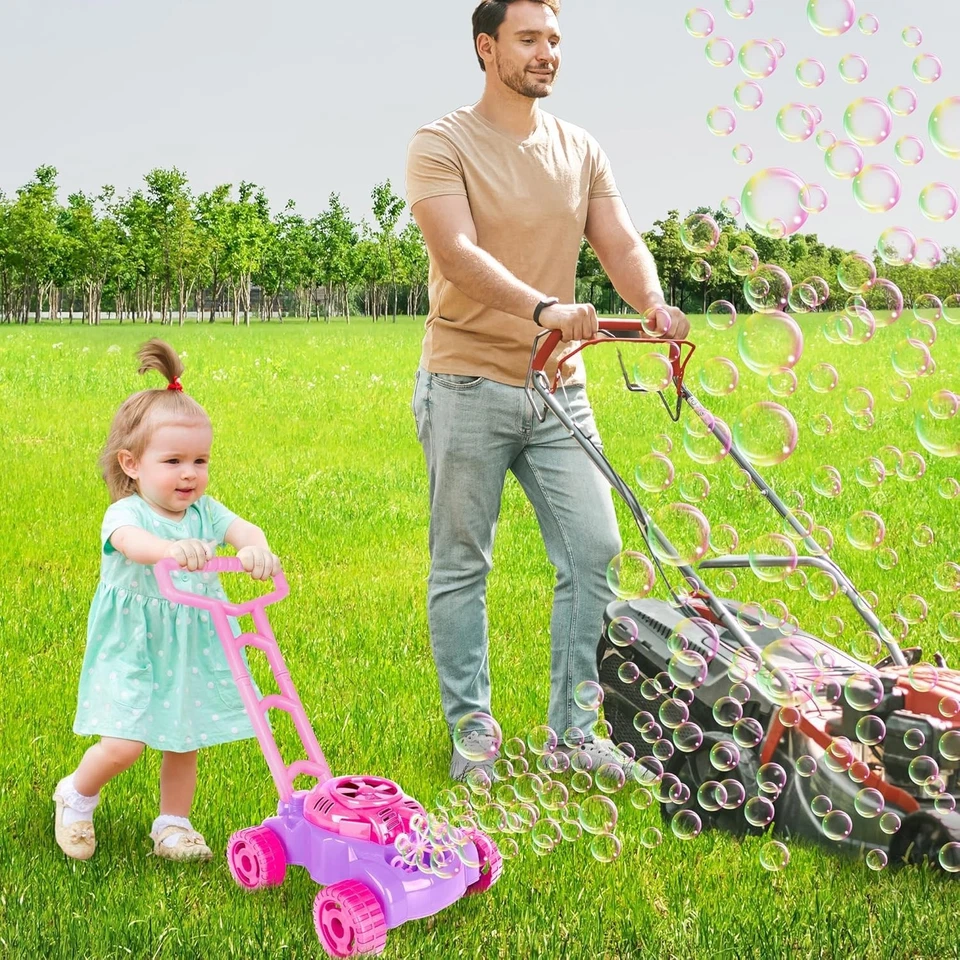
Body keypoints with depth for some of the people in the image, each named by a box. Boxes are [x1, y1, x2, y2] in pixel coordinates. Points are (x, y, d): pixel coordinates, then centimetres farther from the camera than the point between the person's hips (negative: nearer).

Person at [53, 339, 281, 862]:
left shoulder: (205, 513, 0)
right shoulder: (126, 513, -16)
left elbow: (244, 529, -18)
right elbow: (130, 540, -40)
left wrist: (255, 549, -44)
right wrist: (170, 548, -62)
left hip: (193, 650, 5)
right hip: (133, 649, -5)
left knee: (184, 741, 13)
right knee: (124, 744, -12)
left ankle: (172, 825, 33)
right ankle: (75, 797, 18)